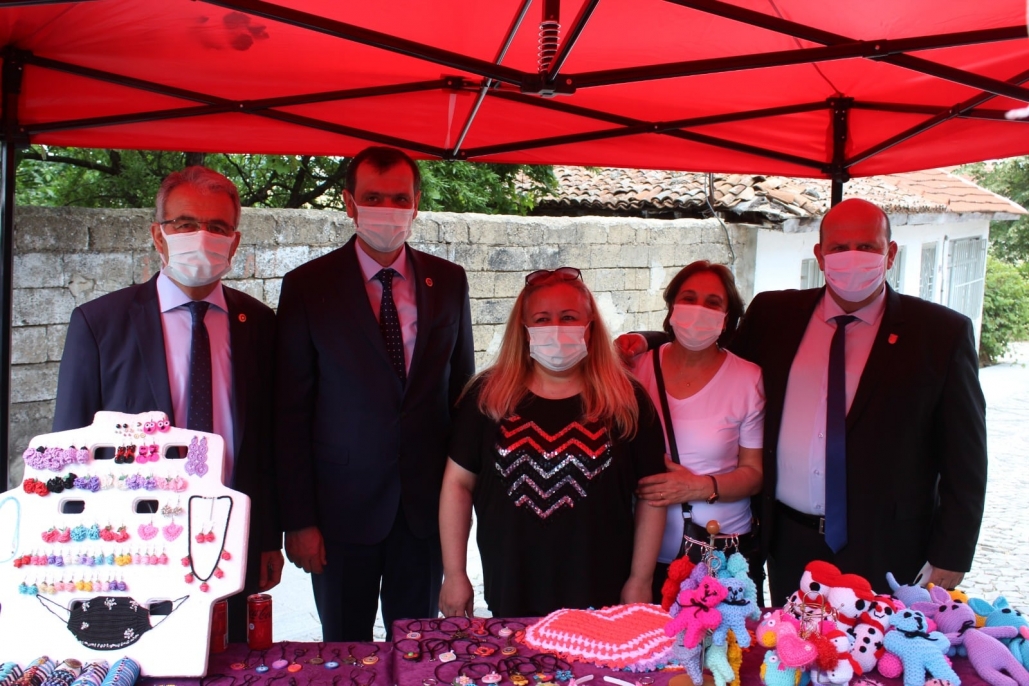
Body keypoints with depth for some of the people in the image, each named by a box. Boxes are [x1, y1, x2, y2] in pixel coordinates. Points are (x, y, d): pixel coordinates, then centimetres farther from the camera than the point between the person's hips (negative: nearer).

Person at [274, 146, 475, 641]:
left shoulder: (449, 282, 3)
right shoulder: (307, 286, -6)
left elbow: (462, 391, 8)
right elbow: (290, 414, -6)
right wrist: (298, 520, -7)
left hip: (428, 504, 2)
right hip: (343, 506, -2)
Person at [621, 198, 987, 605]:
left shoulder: (942, 333, -4)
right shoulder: (773, 314, 3)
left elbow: (965, 461, -3)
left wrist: (949, 561, -5)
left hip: (886, 554, -2)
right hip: (791, 545, 2)